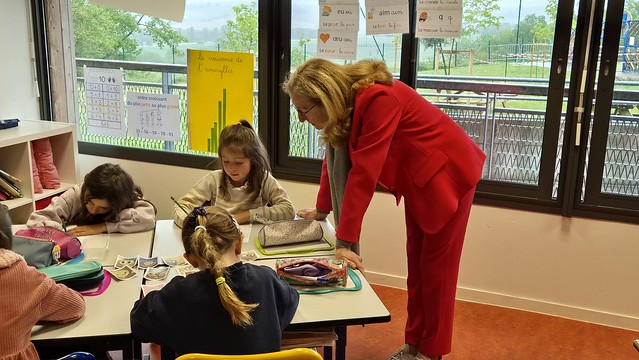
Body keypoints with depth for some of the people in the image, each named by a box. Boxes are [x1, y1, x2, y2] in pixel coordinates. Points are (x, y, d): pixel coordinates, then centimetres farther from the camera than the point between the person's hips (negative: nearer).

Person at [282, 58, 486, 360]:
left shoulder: (378, 99, -34)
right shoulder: (344, 104, -7)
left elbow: (364, 172, -36)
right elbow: (335, 161, 6)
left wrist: (345, 242, -35)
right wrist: (321, 210, 13)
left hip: (448, 172, -8)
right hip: (417, 179, 8)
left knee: (436, 264, 2)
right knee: (416, 262, 12)